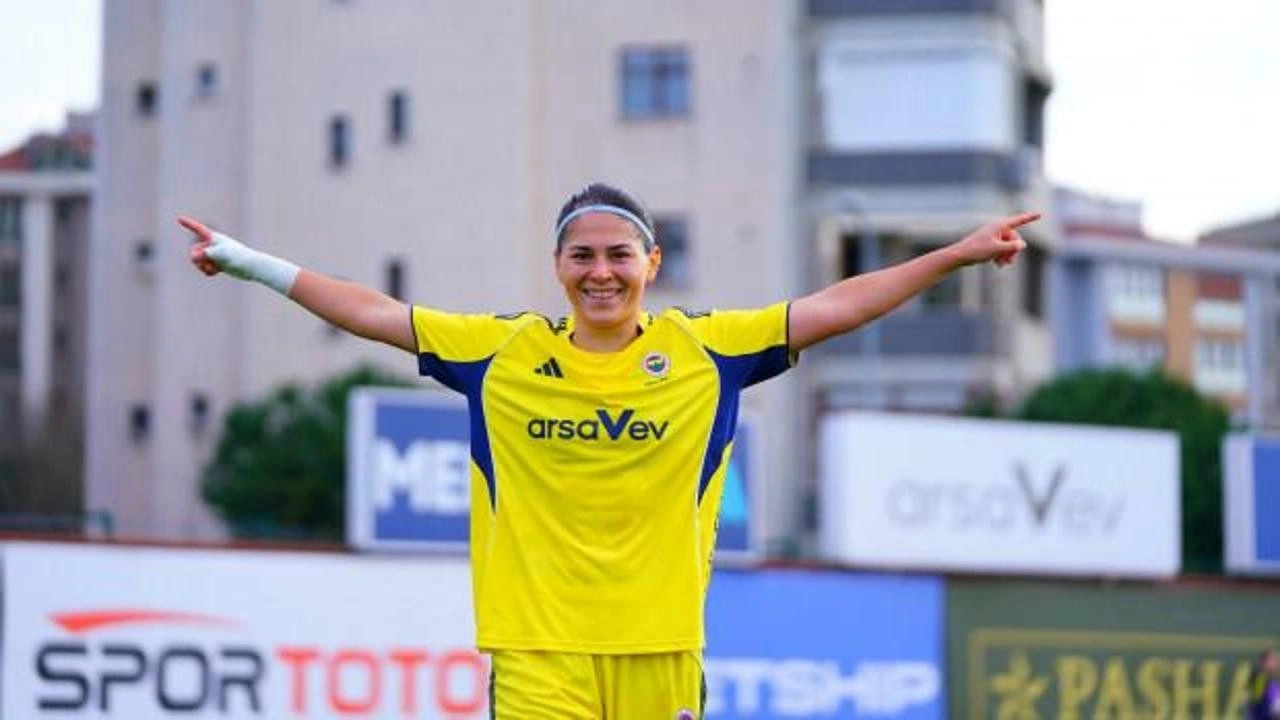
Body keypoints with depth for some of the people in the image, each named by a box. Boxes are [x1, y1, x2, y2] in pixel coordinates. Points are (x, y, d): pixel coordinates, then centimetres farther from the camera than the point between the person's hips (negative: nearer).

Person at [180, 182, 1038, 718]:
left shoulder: (705, 349, 3)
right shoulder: (502, 352, 4)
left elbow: (834, 307, 5)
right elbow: (372, 312, 9)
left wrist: (957, 254, 2)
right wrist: (248, 262, 9)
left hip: (661, 647, 1)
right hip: (537, 651, -1)